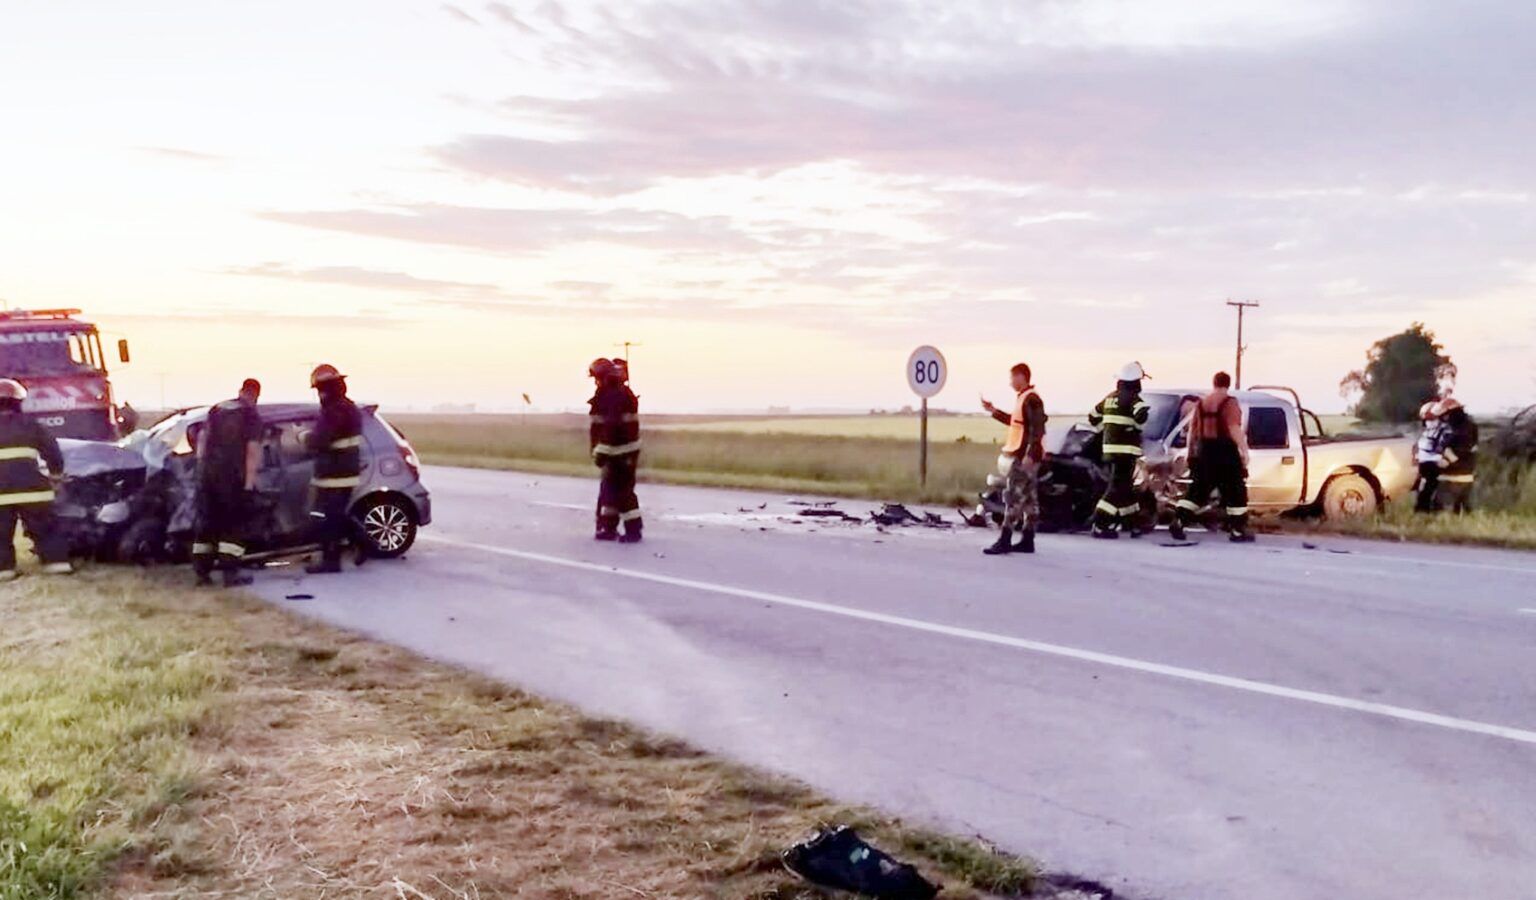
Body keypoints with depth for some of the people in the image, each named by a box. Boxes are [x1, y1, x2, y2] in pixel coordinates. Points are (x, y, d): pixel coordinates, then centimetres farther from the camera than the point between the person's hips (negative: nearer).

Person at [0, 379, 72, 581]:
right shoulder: (29, 424, 8)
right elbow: (52, 451, 10)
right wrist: (56, 474, 25)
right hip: (31, 488, 0)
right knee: (45, 528, 10)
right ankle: (56, 561, 3)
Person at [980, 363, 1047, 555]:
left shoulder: (1031, 398, -14)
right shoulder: (1022, 397, 17)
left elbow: (1037, 429, -21)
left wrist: (1030, 454, -26)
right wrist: (994, 411, 27)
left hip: (1025, 456, -10)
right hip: (1022, 455, 10)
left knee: (1014, 497, -11)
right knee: (1028, 498, 11)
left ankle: (1005, 541, -11)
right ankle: (1027, 540, 14)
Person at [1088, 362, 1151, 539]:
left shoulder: (1110, 398, 14)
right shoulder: (1132, 398, -10)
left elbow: (1093, 417, 22)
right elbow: (1141, 414, -29)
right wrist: (1139, 425, -10)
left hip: (1109, 448, 8)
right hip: (1126, 449, -8)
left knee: (1126, 486, 18)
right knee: (1117, 488, -8)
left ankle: (1134, 523, 27)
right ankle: (1100, 525, -13)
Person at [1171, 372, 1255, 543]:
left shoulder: (1201, 403, 9)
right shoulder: (1230, 402, -10)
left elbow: (1193, 429, 13)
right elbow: (1234, 429, -19)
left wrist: (1191, 451, 22)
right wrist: (1244, 450, -16)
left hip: (1204, 451, 6)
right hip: (1225, 452, -6)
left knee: (1198, 490, 11)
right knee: (1235, 492, 4)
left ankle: (1179, 523, 2)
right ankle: (1238, 530, 5)